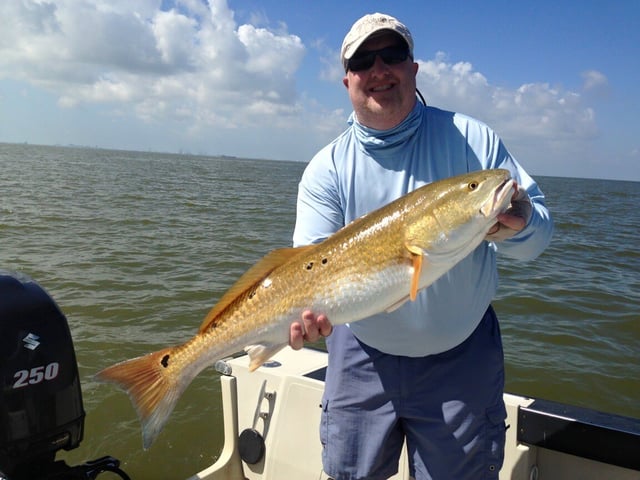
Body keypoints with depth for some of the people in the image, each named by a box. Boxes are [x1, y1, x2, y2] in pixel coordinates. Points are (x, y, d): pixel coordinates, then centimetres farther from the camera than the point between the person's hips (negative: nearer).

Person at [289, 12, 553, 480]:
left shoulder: (473, 140, -6)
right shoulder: (327, 168, -6)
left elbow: (539, 229, -5)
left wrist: (518, 228, -29)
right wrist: (309, 305, -37)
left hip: (462, 358, 0)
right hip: (363, 358, 1)